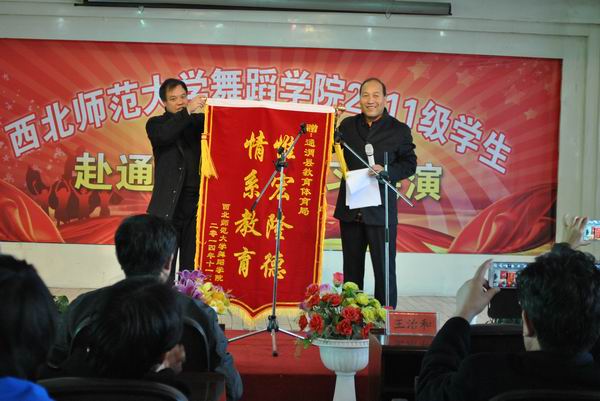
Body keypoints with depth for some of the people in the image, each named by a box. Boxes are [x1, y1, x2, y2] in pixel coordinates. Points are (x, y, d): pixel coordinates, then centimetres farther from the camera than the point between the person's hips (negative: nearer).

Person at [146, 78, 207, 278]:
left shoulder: (199, 121, 12)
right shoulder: (156, 124, 6)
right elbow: (163, 135, -15)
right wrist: (187, 112, -24)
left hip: (197, 202, 2)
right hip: (169, 205, -2)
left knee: (191, 264, 6)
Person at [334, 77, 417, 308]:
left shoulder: (399, 130, 0)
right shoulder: (347, 125, 9)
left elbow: (409, 164, 1)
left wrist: (386, 171, -16)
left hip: (381, 210, -3)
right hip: (350, 208, 3)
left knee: (384, 269, 1)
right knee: (352, 267, 13)